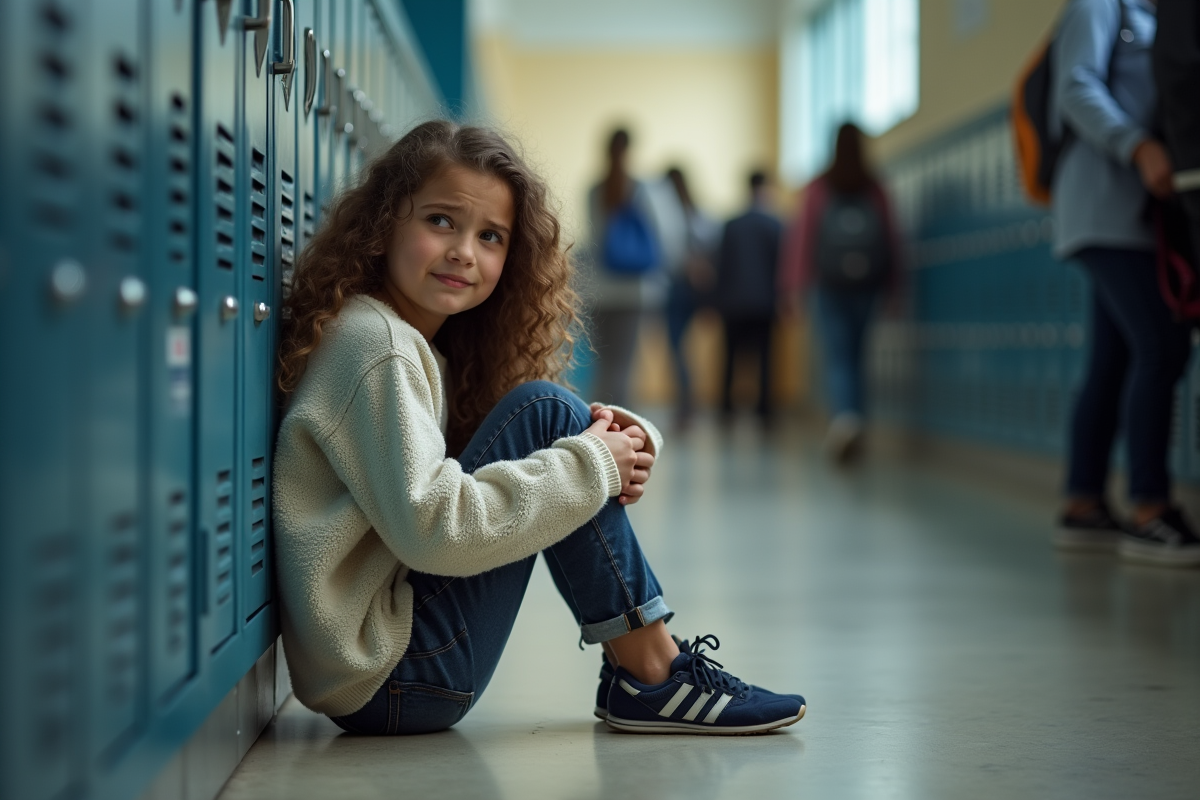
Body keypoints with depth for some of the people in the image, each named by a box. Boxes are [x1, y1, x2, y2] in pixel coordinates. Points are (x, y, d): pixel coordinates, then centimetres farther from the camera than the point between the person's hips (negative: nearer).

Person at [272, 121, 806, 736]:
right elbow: (433, 529, -24)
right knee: (547, 412, -13)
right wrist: (589, 465, -16)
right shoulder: (377, 345, -13)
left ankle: (637, 668, 2)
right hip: (384, 679, -10)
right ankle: (652, 678, -9)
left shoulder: (424, 347, 16)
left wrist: (630, 442, -6)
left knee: (571, 432, 10)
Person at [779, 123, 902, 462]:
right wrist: (892, 285, 10)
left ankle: (845, 418, -30)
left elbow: (802, 235, -4)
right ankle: (853, 432, 16)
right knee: (855, 355, 14)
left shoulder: (818, 189, -2)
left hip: (831, 286, -2)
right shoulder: (876, 189, 3)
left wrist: (794, 286, -2)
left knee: (837, 359, -5)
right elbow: (891, 238, 3)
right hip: (867, 285, 2)